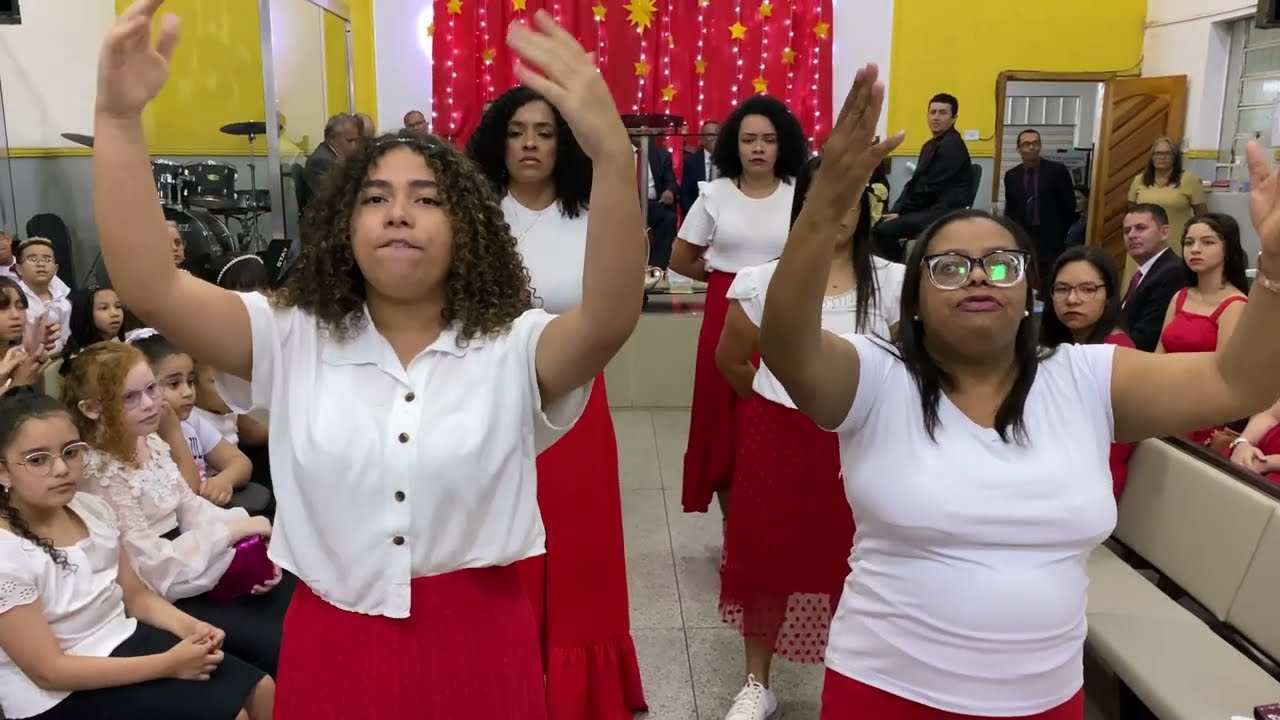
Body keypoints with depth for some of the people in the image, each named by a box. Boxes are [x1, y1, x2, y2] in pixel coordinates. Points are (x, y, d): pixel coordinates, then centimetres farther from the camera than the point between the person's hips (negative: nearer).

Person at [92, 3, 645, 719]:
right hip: (333, 648, 2)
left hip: (478, 646, -1)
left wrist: (610, 150, -41)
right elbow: (149, 286, -11)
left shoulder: (514, 348, -7)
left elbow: (610, 318, -26)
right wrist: (119, 118, -24)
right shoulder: (291, 341, 0)